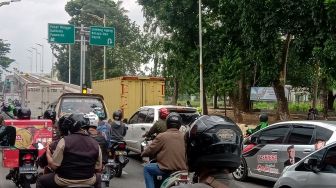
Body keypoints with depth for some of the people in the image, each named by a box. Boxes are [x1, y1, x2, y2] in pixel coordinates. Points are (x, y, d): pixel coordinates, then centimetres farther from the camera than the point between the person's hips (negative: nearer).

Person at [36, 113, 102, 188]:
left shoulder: (64, 141, -14)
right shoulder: (95, 144, -5)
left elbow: (54, 165, -13)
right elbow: (98, 168, 0)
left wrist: (48, 154, 5)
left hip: (64, 181, -2)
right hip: (88, 181, 3)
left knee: (41, 180, 23)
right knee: (98, 178, 37)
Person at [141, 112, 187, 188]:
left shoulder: (162, 136, -8)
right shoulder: (183, 136, 6)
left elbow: (150, 150, -2)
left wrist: (143, 154, 20)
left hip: (166, 169, -5)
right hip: (182, 169, 5)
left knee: (147, 168, 16)